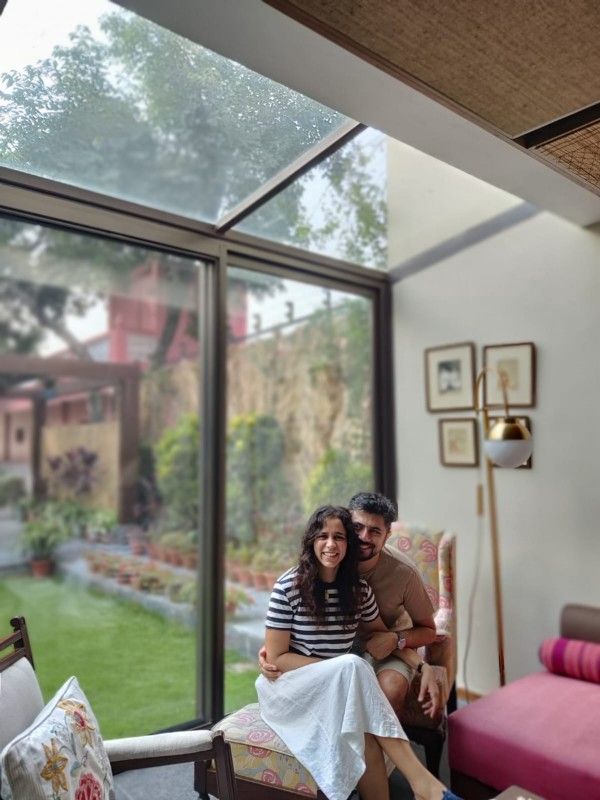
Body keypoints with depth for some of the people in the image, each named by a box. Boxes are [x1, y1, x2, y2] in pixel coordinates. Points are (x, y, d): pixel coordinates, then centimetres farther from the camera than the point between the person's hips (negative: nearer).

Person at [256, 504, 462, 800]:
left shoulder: (359, 588, 0)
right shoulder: (288, 587, -14)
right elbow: (276, 657, -11)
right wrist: (343, 669, -18)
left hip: (340, 690, 3)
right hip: (291, 687, -3)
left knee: (365, 737, -33)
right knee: (352, 665, -33)